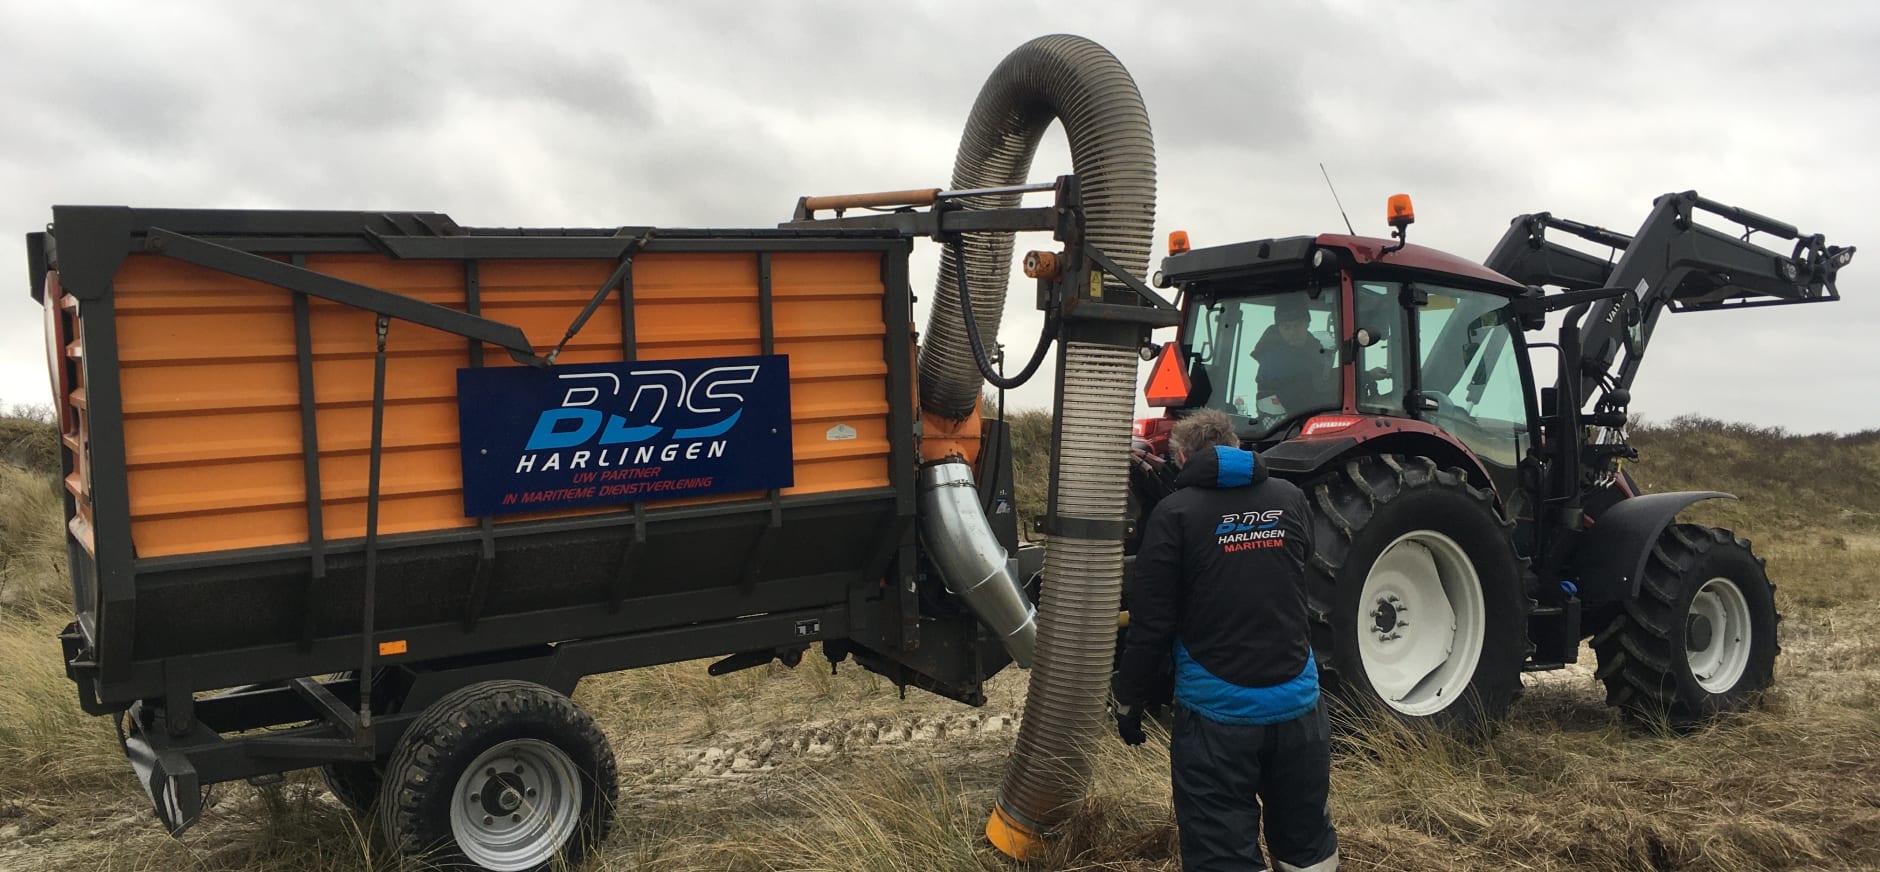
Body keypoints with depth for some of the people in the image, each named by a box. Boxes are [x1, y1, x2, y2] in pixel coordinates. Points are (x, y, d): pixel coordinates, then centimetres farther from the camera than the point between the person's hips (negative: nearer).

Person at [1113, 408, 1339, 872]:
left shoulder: (1175, 512, -8)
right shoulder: (1290, 499, 5)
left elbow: (1152, 622, -10)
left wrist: (1129, 702, 2)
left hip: (1216, 711, -4)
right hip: (1297, 702, 4)